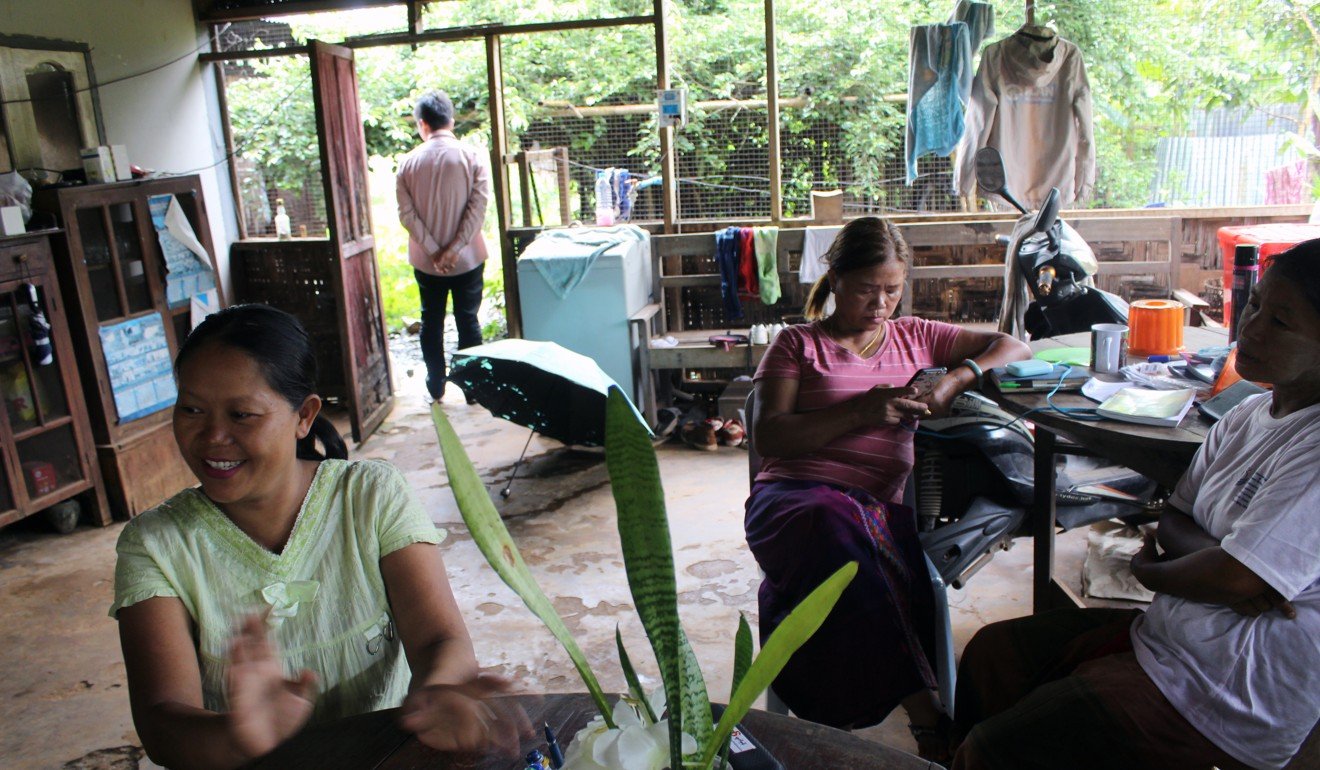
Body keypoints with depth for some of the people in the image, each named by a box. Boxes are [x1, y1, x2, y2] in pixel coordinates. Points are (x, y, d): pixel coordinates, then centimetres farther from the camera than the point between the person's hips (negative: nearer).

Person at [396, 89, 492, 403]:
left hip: (425, 260, 2)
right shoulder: (473, 156, -7)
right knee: (468, 321, 8)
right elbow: (478, 205, -15)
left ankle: (436, 386, 22)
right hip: (467, 258, -1)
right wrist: (456, 248, -14)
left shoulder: (408, 162, -2)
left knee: (431, 321, 14)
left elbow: (406, 213, -7)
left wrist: (433, 250, -9)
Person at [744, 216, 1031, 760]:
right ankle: (925, 712, -34)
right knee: (838, 529, -40)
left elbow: (1012, 347, 26)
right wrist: (860, 413, -6)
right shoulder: (797, 344, 16)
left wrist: (955, 380, 6)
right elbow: (767, 437, 3)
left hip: (879, 505, 2)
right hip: (792, 496, -2)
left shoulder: (914, 337, 25)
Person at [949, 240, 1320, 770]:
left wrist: (1148, 571, -5)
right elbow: (1173, 520, 8)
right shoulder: (1247, 417, 7)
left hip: (1227, 697, -9)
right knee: (991, 653, 11)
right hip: (1166, 632, 9)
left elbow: (1235, 578, -25)